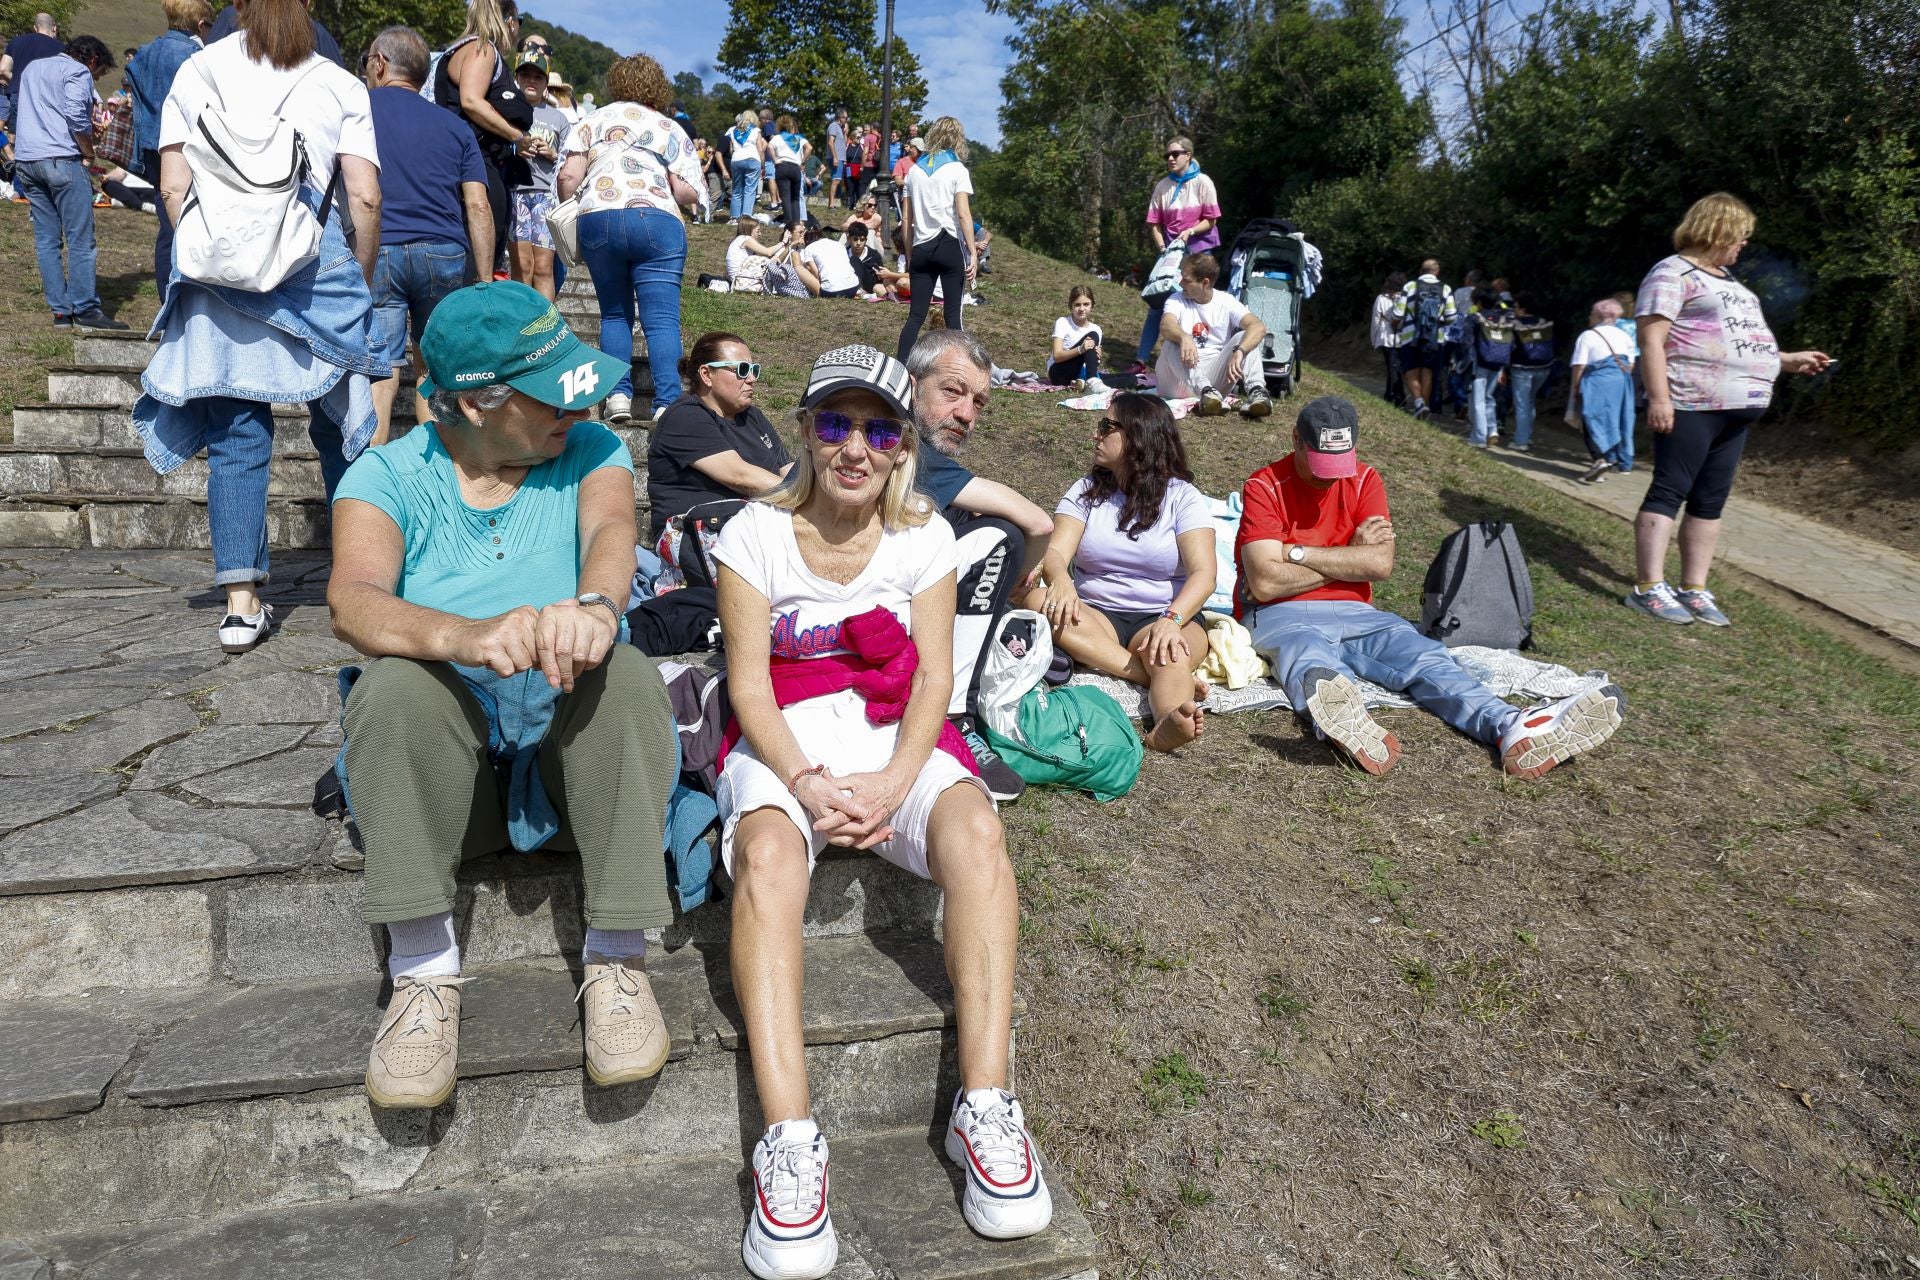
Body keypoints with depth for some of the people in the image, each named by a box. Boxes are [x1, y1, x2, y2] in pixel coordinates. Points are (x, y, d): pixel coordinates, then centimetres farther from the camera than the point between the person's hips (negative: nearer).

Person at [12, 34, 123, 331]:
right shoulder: (78, 72, -1)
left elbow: (16, 105, 27)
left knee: (46, 240, 6)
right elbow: (75, 114, -15)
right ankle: (86, 309, -10)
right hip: (61, 159, -7)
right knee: (80, 239, -7)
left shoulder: (32, 67, 24)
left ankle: (60, 311, 4)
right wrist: (89, 153, -4)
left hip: (26, 160, 8)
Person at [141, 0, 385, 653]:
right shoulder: (340, 84, 7)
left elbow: (174, 187, 5)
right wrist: (362, 279, 10)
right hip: (317, 260, -1)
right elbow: (364, 197, -1)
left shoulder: (196, 71, 12)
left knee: (236, 434, 2)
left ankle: (241, 602, -1)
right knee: (340, 424, 8)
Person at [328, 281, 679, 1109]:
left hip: (572, 744, 0)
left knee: (625, 673, -30)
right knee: (398, 683, -30)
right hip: (435, 760, 0)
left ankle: (617, 961, -24)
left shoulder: (590, 450, 6)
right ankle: (424, 973, -23)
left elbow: (610, 528, -17)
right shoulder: (388, 475, 2)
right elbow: (353, 603, -17)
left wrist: (595, 606, -43)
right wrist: (466, 635, -41)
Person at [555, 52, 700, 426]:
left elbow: (568, 176, 6)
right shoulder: (670, 129, 14)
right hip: (655, 221, -2)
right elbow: (688, 193, 3)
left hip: (597, 220, 2)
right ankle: (667, 403, -17)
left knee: (615, 314, 13)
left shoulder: (592, 121, 17)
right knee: (662, 319, -6)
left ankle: (618, 395, 2)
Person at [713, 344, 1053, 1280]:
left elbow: (932, 677, -2)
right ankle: (789, 1139, -37)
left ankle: (985, 1108, -29)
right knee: (768, 852, -34)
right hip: (783, 742, -1)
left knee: (976, 830, -30)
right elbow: (748, 682, -5)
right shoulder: (755, 534, 0)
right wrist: (806, 780, -22)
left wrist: (893, 784, -19)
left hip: (896, 740, 1)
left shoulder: (924, 535, 4)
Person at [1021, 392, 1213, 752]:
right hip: (1096, 614, 3)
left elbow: (1203, 573, -11)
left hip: (1163, 616, -2)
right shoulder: (1086, 490, 11)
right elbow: (1055, 552, -4)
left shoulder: (1182, 496, 1)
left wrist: (1171, 620, -31)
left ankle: (1169, 724, -69)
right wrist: (1060, 580, -30)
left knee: (1169, 654, -36)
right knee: (1037, 599, -28)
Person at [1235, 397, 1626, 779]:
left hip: (1353, 613, 5)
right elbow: (1265, 583, -17)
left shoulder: (1364, 481, 8)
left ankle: (1513, 729, -49)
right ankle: (1347, 723, -76)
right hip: (1282, 616, -5)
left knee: (1424, 655, -22)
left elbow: (1381, 565, -7)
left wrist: (1296, 553, -11)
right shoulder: (1265, 486, -5)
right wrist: (1351, 558, -8)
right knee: (1308, 659, -40)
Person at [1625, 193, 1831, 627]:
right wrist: (1658, 397, -23)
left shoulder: (1727, 279, 24)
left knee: (1711, 500, 7)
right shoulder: (1673, 273, -5)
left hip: (1734, 410, 9)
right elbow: (1652, 337, -15)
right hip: (1691, 406, -9)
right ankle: (1649, 588, -10)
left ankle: (1694, 589, 11)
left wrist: (1790, 361, 23)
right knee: (1670, 492, -10)